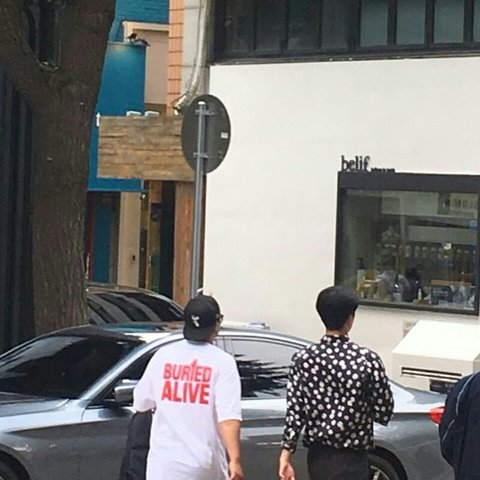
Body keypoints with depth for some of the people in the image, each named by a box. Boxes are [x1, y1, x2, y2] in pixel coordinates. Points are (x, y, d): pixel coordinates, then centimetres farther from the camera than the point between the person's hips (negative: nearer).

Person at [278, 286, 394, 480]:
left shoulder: (303, 359, -4)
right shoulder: (367, 359, -12)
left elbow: (294, 411, -7)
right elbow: (384, 412, -8)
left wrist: (286, 454, -4)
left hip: (317, 456, 4)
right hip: (351, 459, -4)